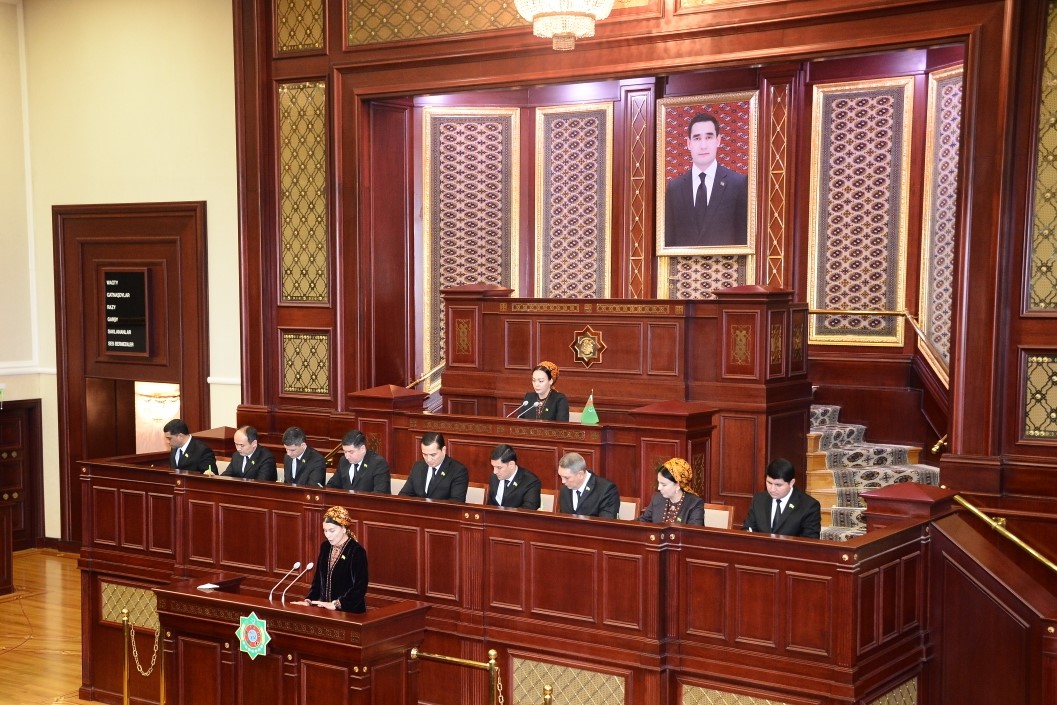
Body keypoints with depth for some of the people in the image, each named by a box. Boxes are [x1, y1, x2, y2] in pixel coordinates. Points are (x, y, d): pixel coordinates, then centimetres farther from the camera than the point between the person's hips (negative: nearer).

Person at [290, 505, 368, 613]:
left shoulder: (357, 552, -10)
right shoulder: (325, 547, 11)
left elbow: (360, 587, -15)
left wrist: (336, 604, -21)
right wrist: (309, 600, 5)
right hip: (325, 610, 6)